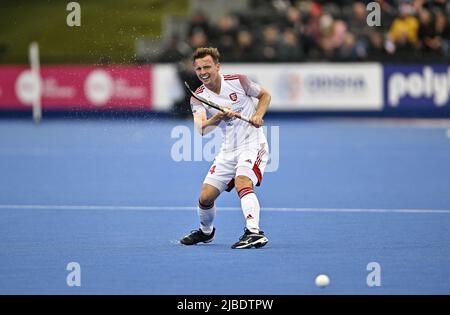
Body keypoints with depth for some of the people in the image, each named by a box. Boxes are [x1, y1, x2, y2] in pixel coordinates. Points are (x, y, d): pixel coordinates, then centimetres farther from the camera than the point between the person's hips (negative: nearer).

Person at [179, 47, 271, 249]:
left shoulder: (237, 81, -8)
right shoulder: (198, 98, -4)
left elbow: (264, 95, 9)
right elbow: (201, 129, -22)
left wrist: (259, 115, -9)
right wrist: (218, 117, -42)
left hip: (253, 144, -4)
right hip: (229, 150, 4)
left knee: (242, 183, -31)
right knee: (205, 197, 3)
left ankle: (254, 232, -43)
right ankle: (206, 231, 34)